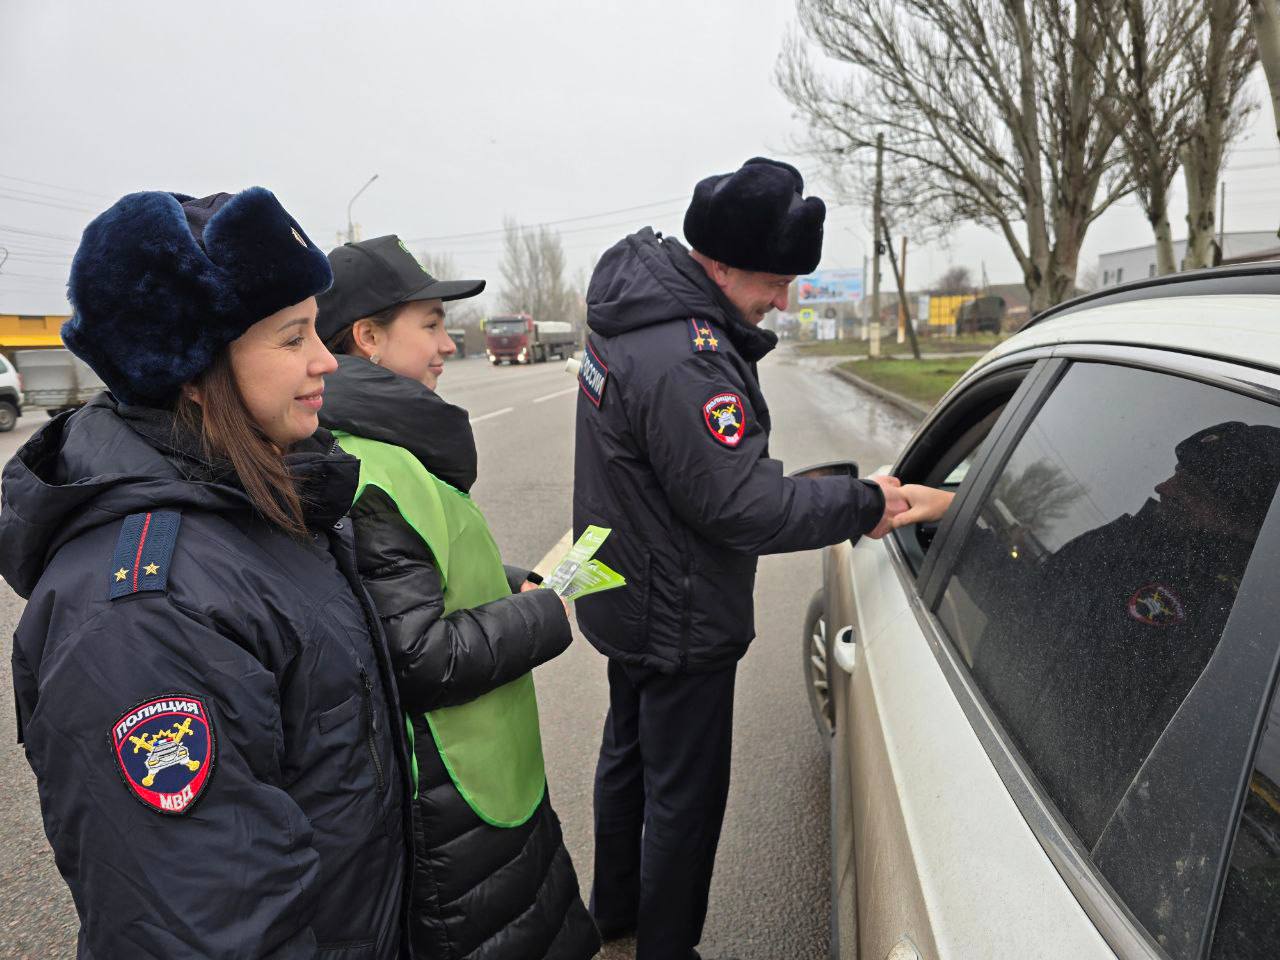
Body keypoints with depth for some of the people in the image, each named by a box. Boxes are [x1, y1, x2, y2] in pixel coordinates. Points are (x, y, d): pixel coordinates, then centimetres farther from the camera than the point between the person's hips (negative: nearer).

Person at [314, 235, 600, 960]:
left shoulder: (384, 443, 7)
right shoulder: (370, 477, -27)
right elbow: (418, 661, -28)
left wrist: (512, 586, 5)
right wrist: (543, 615, -15)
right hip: (448, 806, -10)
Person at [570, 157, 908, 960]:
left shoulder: (636, 316, 2)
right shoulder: (685, 364, -31)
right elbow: (741, 507, -27)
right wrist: (862, 503, -17)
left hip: (630, 603, 11)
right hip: (680, 624, -10)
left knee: (629, 755, 26)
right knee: (684, 795, 9)